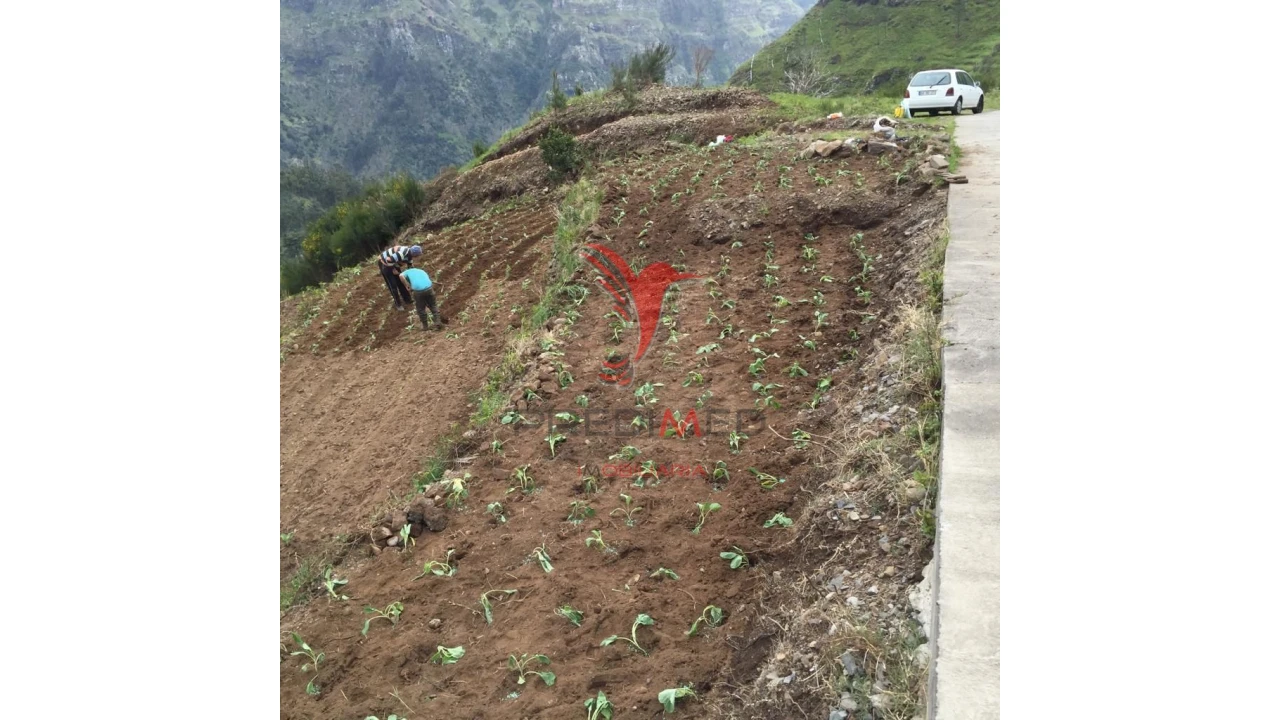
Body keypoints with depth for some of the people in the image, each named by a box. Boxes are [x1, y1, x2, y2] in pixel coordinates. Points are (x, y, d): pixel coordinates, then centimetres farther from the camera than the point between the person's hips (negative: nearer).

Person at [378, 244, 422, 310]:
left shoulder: (409, 253, -6)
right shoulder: (402, 253, -37)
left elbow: (410, 266, 10)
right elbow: (389, 260, -38)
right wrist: (393, 270, -22)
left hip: (393, 263, 9)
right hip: (384, 263, -9)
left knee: (400, 282, 15)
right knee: (393, 285, -2)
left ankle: (407, 299, 28)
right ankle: (398, 304, 10)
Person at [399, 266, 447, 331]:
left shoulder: (408, 271, 26)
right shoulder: (422, 271, 35)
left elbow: (401, 276, 1)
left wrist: (407, 286, 8)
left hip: (417, 290, -2)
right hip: (428, 288, 2)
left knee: (421, 309, 16)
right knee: (433, 306, 21)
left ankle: (425, 326, 25)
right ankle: (438, 322, 17)